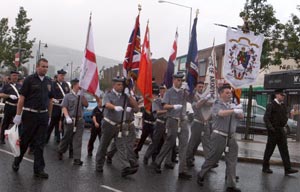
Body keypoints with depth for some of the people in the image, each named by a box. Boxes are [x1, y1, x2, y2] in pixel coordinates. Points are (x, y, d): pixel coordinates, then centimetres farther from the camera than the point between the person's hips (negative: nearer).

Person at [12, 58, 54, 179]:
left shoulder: (48, 82, 10)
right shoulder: (29, 80, -5)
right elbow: (22, 98, -7)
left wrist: (49, 116, 12)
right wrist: (18, 115, -11)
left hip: (43, 116, 4)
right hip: (30, 114, -4)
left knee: (39, 143, 4)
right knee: (24, 141, 8)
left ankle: (39, 169, 8)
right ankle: (16, 162, 30)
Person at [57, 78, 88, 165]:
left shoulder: (81, 96, 13)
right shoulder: (68, 96, 0)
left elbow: (86, 105, 1)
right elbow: (64, 107, -7)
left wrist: (82, 95, -8)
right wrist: (67, 117, -20)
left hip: (80, 121, 3)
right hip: (70, 120, -3)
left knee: (78, 140, -2)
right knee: (66, 138, 8)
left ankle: (77, 159, -4)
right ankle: (60, 151, 35)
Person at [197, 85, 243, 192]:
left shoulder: (232, 105, 12)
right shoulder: (217, 105, -5)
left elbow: (241, 116, 5)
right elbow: (221, 113, -25)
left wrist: (239, 111, -16)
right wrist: (234, 110, -35)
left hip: (231, 137, 5)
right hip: (219, 136, -5)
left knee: (232, 161, 1)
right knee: (212, 159, 5)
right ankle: (201, 175, 28)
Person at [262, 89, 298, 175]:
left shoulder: (283, 105, 11)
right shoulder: (271, 105, -10)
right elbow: (266, 118, -14)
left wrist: (284, 124, 7)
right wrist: (270, 127, -21)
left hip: (281, 130, 6)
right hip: (273, 131, -6)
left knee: (284, 150, 2)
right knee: (269, 149, 3)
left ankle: (288, 169, 2)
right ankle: (265, 167, 15)